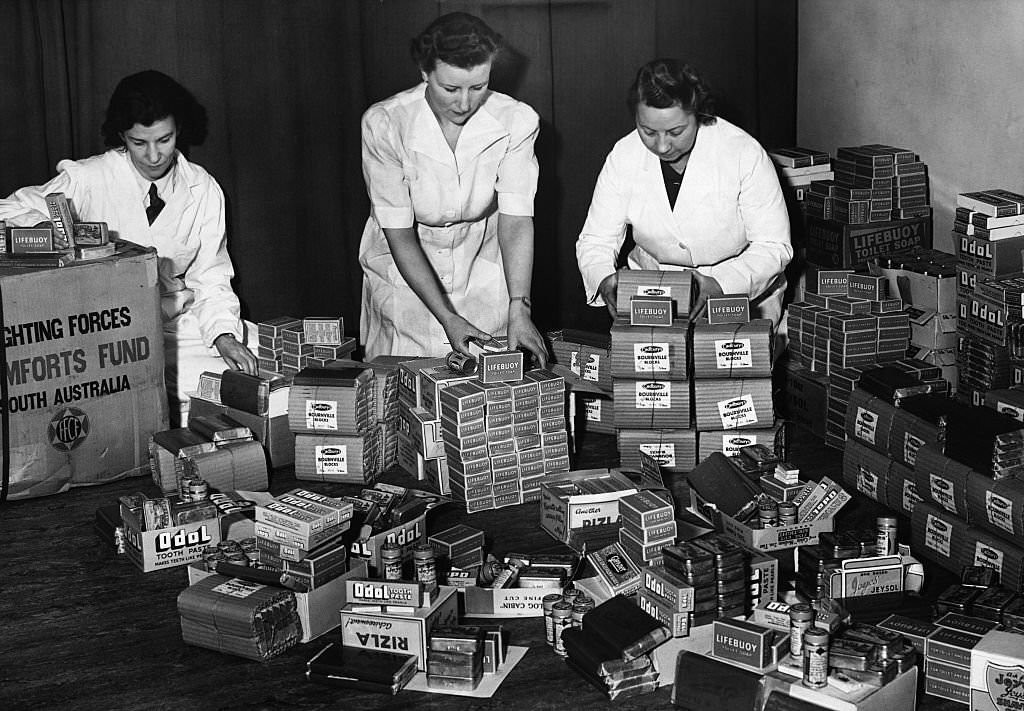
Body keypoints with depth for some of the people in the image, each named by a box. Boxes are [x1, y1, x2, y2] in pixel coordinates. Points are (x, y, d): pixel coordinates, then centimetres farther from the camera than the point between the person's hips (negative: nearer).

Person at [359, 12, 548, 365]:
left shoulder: (516, 121, -17)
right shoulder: (384, 124, -21)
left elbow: (516, 220, -20)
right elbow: (399, 235, -19)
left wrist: (518, 309, -34)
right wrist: (447, 318, -26)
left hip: (484, 278, 1)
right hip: (403, 277, -1)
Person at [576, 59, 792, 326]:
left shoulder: (744, 154, -16)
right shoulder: (623, 158, -8)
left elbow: (774, 246, -14)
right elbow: (596, 241, -1)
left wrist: (721, 284, -32)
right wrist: (603, 280, -25)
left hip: (743, 294, -2)